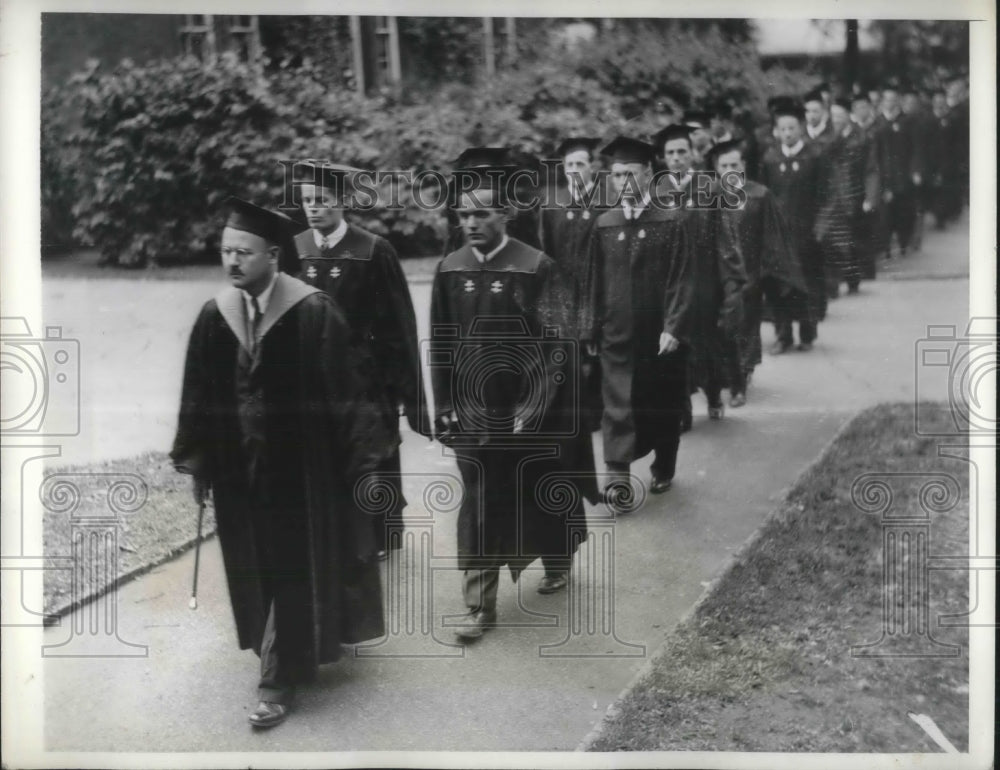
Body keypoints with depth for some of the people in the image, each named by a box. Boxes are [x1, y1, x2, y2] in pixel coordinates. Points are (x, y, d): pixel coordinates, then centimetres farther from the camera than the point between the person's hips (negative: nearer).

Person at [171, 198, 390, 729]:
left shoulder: (313, 313, -16)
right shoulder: (214, 316, -2)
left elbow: (342, 390, -12)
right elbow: (200, 395, 5)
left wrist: (363, 458, -11)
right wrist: (196, 460, 7)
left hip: (301, 469, -5)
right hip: (238, 468, 5)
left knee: (296, 569, 4)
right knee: (256, 569, 17)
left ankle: (279, 677, 15)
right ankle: (301, 648, 38)